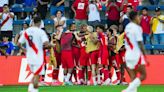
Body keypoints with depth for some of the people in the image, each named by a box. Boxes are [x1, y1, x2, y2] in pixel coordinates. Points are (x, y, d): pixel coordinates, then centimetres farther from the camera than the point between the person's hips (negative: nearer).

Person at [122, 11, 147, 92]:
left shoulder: (127, 27, 10)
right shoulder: (137, 28, -12)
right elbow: (140, 43, -15)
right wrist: (144, 55, -11)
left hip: (128, 54, 7)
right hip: (136, 55, -7)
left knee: (133, 77, 7)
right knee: (143, 75, -1)